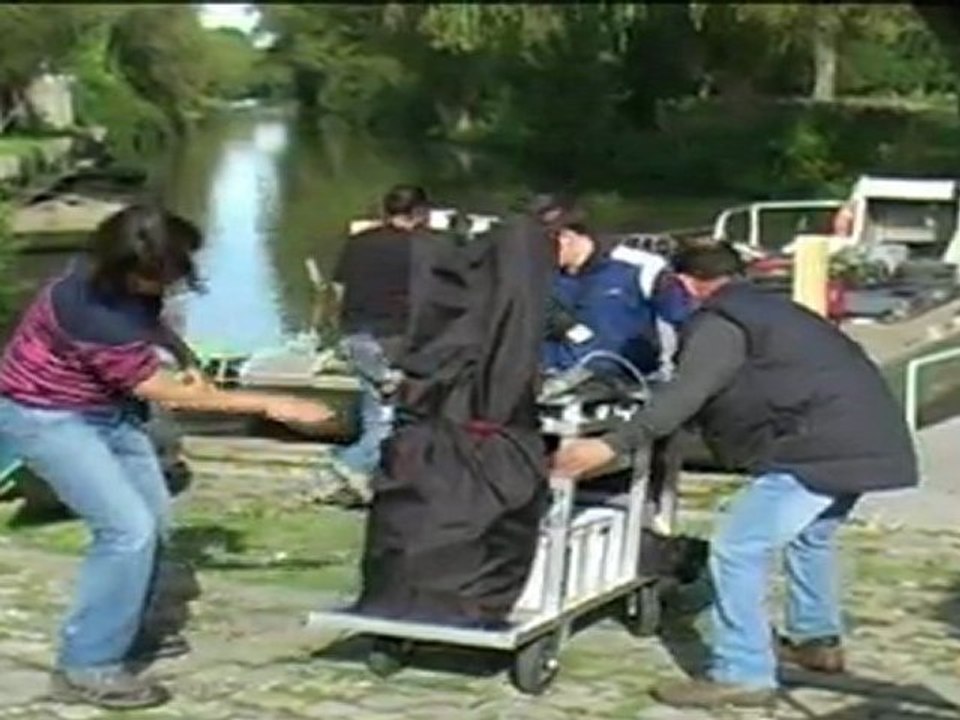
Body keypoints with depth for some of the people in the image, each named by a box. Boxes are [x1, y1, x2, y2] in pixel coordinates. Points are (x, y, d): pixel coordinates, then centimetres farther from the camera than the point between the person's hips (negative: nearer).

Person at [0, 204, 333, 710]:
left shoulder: (132, 282, -11)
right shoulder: (91, 307, -35)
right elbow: (164, 393, -27)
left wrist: (185, 360, 0)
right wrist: (270, 405, -24)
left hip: (107, 408, 9)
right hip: (47, 417, -9)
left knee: (152, 519, 9)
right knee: (129, 528, -18)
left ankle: (119, 637, 26)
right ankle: (85, 668, -9)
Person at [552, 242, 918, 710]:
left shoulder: (719, 322, -4)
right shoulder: (769, 310, 26)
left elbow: (685, 395, -18)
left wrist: (613, 445, -23)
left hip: (820, 446, -10)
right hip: (868, 435, 10)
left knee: (736, 551, -7)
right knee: (810, 536, 32)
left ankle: (743, 675, -4)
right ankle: (817, 640, 44)